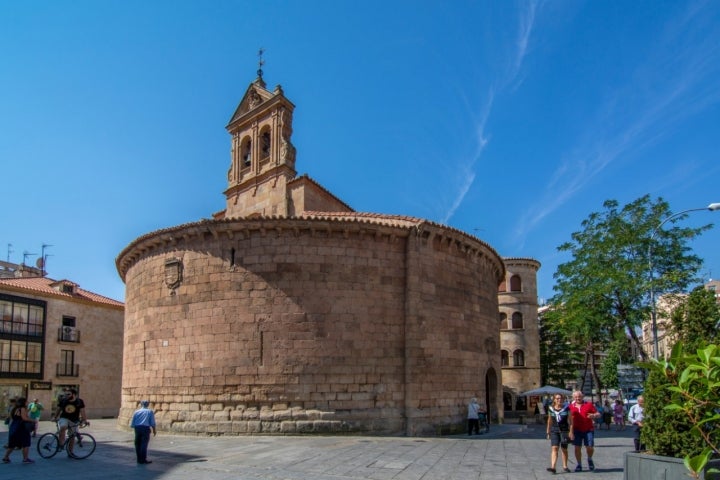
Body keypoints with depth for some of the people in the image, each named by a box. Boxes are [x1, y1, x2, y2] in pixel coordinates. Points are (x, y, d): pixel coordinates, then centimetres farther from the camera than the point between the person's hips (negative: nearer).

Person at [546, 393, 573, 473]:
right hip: (554, 431, 1)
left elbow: (570, 421, -1)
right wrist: (548, 432, 16)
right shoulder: (551, 409, 5)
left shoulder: (566, 408, -1)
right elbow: (549, 421, 15)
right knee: (554, 448, -10)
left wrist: (571, 432, -8)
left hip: (564, 430, -1)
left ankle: (565, 466, 25)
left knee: (564, 449, 9)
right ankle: (553, 467, -17)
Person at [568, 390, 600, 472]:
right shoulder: (571, 406, 4)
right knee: (577, 448, 0)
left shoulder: (589, 404, 1)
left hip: (588, 429, -1)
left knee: (590, 447, -5)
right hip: (577, 430, 1)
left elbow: (598, 414, 2)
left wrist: (594, 415, -20)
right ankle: (579, 465, 16)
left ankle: (590, 459, 26)